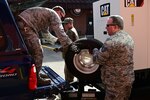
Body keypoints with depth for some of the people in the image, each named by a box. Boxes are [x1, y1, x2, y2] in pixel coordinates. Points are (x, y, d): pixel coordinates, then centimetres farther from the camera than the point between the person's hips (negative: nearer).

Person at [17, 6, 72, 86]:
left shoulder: (46, 13, 29)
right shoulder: (54, 14, 0)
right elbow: (60, 33, -10)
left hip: (20, 25, 11)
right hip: (25, 26, -11)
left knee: (32, 52, 19)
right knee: (38, 52, -8)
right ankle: (36, 79, -1)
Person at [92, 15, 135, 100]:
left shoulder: (112, 41, -23)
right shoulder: (128, 37, 8)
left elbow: (98, 59, -17)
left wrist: (95, 50, 3)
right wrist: (100, 50, 15)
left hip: (116, 82, -9)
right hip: (128, 78, 9)